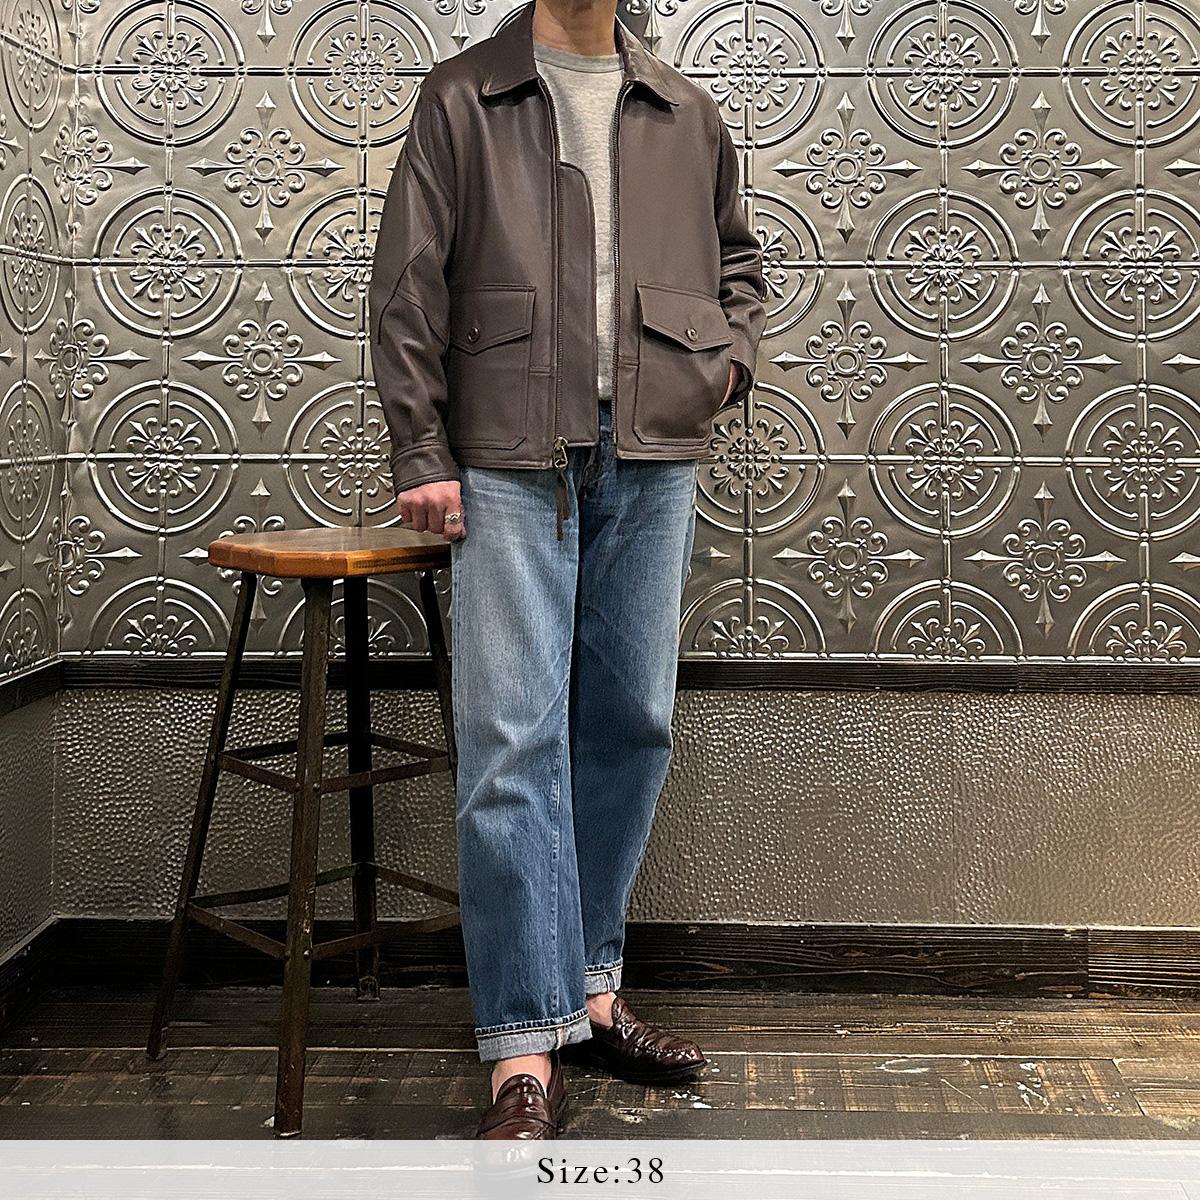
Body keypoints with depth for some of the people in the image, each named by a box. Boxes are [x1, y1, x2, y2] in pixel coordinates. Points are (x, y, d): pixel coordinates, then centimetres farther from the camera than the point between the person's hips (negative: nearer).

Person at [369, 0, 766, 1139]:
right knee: (512, 740, -9)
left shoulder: (687, 115, 16)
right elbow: (409, 289, 1)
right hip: (511, 459, -4)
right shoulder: (462, 97, 6)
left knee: (631, 725, 8)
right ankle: (527, 1052, -4)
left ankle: (587, 986, 23)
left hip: (654, 459, 4)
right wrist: (422, 457, -5)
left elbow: (736, 256, 30)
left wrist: (731, 353, 10)